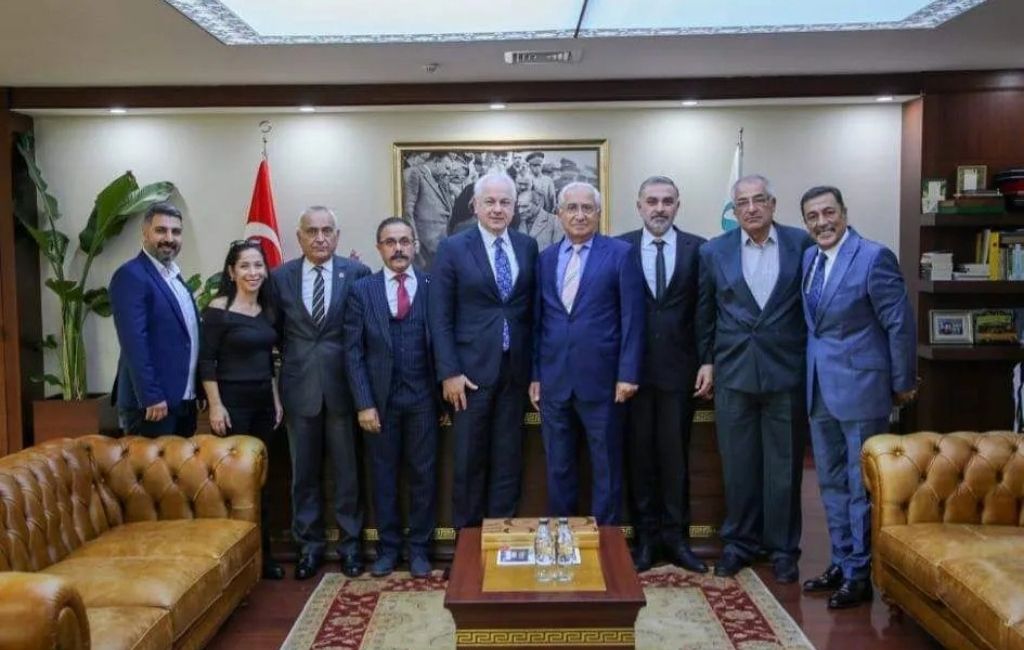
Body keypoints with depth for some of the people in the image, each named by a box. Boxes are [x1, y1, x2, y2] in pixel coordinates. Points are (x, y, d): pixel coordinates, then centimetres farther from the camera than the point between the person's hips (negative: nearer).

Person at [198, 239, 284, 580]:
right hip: (232, 401, -6)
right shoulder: (218, 309, -9)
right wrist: (215, 406, -15)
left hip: (263, 401, 6)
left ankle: (262, 553, 18)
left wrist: (276, 398, 14)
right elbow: (206, 361, -11)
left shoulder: (266, 310, 10)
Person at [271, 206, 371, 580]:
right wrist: (292, 366, 4)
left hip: (342, 386, -1)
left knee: (347, 469, 8)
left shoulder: (357, 273, -3)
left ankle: (350, 544, 22)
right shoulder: (281, 277, 3)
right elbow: (277, 333, 9)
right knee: (304, 472, 11)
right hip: (299, 387, 2)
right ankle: (309, 545, 24)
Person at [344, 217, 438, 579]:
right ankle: (388, 546, 23)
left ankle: (419, 547, 20)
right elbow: (353, 352, -1)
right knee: (383, 475, 10)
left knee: (423, 474, 7)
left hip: (422, 397, 0)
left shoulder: (433, 287, 2)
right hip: (380, 397, 0)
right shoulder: (362, 290, 2)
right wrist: (364, 403, -7)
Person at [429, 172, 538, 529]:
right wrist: (449, 372, -11)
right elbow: (440, 317, -5)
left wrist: (535, 366, 6)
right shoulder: (453, 248, -2)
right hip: (471, 370, -3)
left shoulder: (528, 246, 7)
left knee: (508, 460, 9)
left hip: (515, 369, 3)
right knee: (469, 461, 6)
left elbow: (532, 309, 10)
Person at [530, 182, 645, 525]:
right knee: (558, 468, 13)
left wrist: (628, 374, -10)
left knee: (606, 468, 7)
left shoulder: (620, 254, -2)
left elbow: (632, 319, -5)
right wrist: (535, 375, 9)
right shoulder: (545, 258, 10)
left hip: (600, 380, -3)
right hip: (553, 380, 4)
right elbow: (538, 321, 11)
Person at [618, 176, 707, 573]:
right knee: (640, 452, 7)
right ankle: (645, 536, 19)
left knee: (675, 452, 7)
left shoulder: (697, 249, 3)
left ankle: (675, 536, 19)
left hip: (679, 366, 0)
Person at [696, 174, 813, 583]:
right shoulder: (714, 252, 4)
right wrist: (706, 361, 9)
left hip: (786, 372, -1)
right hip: (733, 373, 1)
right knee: (738, 464, 9)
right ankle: (739, 543, 24)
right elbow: (705, 314, 10)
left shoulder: (802, 244, 0)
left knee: (784, 465, 7)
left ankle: (783, 549, 21)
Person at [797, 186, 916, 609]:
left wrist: (903, 383, -7)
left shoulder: (873, 257, -13)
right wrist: (809, 372, 9)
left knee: (861, 486, 3)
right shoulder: (808, 258, 8)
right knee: (831, 483, 15)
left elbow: (900, 323, -11)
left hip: (860, 387, -7)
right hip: (820, 388, 7)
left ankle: (859, 575, 15)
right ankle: (841, 564, 29)